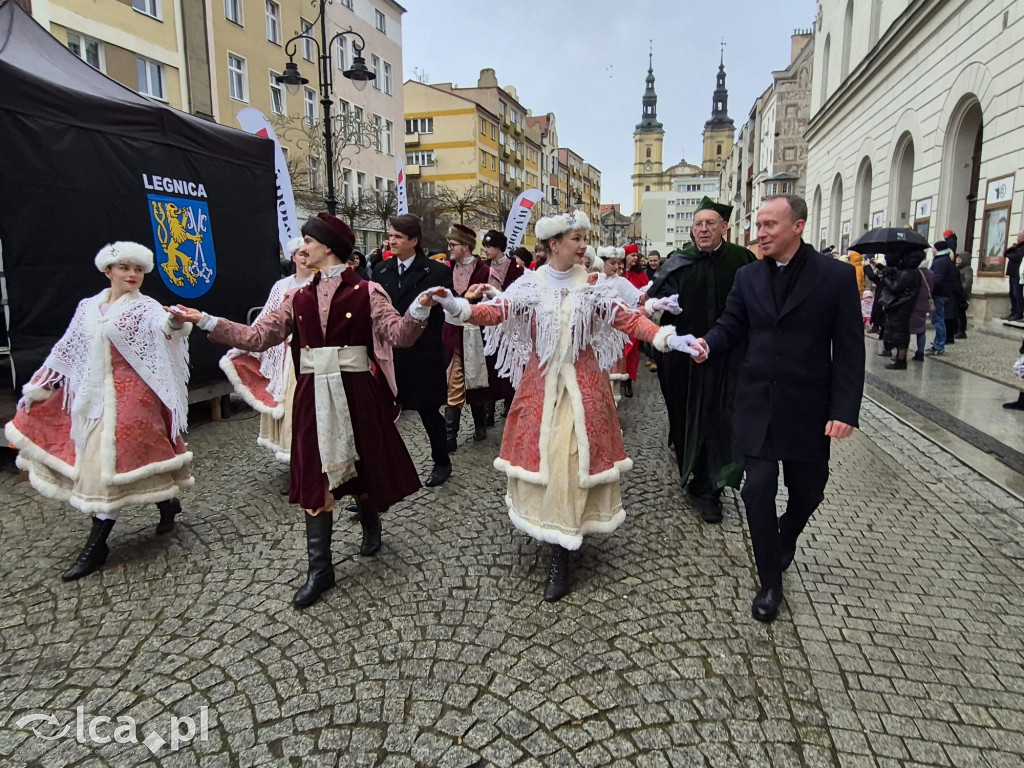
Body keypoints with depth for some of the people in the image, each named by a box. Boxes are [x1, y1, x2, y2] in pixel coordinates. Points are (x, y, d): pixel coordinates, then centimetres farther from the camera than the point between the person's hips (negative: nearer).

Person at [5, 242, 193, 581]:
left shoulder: (145, 308, -7)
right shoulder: (88, 307, 10)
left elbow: (164, 327, -31)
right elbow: (66, 350, 17)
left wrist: (176, 322, -55)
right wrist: (38, 387, 19)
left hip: (128, 396, -6)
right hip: (93, 395, 7)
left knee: (108, 463, -8)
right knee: (95, 459, 11)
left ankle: (96, 546, 3)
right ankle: (167, 502, 27)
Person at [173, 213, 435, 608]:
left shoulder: (366, 291, -4)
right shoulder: (298, 297, 8)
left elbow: (398, 334, -12)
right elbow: (257, 336, 5)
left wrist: (419, 309, -31)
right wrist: (205, 321, 1)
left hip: (357, 392, -3)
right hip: (314, 396, 3)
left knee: (363, 464, 13)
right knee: (316, 476, 4)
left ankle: (370, 525, 45)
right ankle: (319, 568, 15)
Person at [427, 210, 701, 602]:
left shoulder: (593, 286, 0)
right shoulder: (530, 284, -1)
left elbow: (628, 320, -5)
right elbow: (495, 312, -11)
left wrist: (667, 338, -18)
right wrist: (458, 306, -29)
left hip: (582, 385, 0)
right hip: (541, 384, 1)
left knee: (570, 456, -2)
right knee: (541, 453, 3)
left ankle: (560, 558, 8)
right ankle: (558, 539, 22)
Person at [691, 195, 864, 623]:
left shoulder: (836, 276, -6)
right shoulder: (748, 276, 4)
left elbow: (849, 349, -7)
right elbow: (731, 326, 6)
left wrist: (845, 410, -13)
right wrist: (708, 344, -18)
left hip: (807, 408, -1)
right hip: (757, 405, 2)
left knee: (807, 491, 14)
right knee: (758, 490, -3)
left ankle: (786, 538, 48)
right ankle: (770, 584, 15)